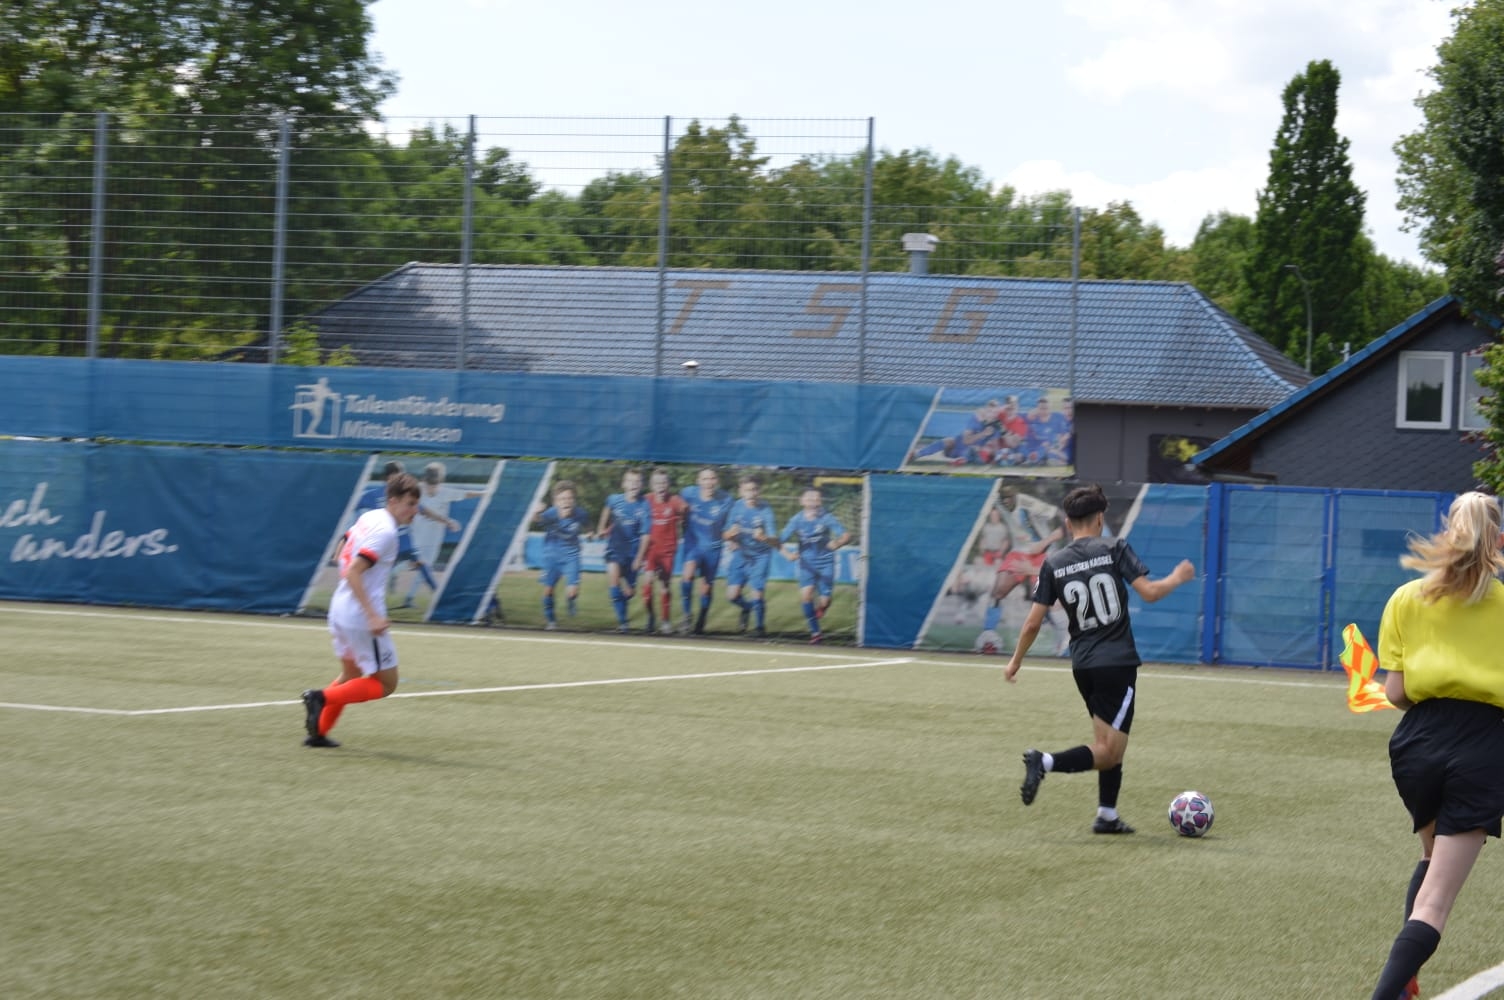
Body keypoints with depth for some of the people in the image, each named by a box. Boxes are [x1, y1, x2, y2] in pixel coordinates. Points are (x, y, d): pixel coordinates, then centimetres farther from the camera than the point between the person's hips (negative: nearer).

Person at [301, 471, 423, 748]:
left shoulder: (369, 517, 7)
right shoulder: (385, 532, -19)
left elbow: (342, 552, 21)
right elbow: (353, 572, -26)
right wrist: (373, 616, -30)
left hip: (340, 609, 9)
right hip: (361, 618, -9)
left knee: (351, 675, 27)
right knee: (386, 684, 1)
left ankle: (319, 732, 27)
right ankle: (323, 697, -8)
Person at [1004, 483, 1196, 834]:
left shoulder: (1053, 564, 4)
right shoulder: (1115, 549, -6)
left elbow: (1033, 623, 3)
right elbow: (1149, 592, -13)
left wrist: (1016, 661, 16)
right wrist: (1177, 578, 6)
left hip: (1082, 666, 6)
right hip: (1118, 662, -6)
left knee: (1109, 743, 21)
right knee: (1109, 752, -5)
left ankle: (1107, 815, 19)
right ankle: (1045, 763, -26)